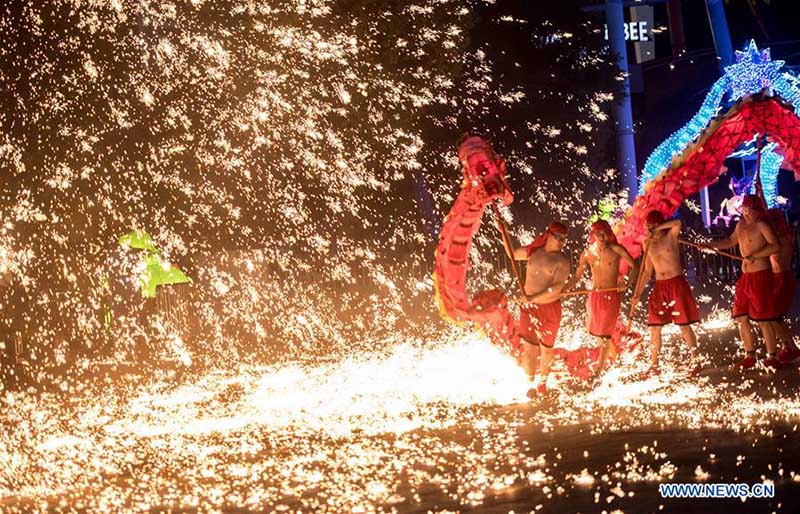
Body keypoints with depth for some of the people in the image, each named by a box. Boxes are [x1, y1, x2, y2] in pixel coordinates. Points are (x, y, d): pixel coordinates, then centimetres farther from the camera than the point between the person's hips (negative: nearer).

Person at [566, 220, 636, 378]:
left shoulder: (616, 250, -9)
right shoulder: (587, 253, 1)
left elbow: (633, 266, -1)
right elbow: (577, 276, 6)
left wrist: (627, 283, -17)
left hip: (611, 295, -5)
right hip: (594, 295, 5)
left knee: (604, 334, -6)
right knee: (594, 330, 17)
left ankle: (599, 369, 0)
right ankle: (612, 351, 46)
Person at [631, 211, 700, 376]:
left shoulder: (671, 236, -4)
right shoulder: (648, 244, 10)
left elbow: (678, 223, -27)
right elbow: (647, 271, 14)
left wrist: (656, 229, -21)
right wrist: (638, 293, 8)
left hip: (677, 284, -5)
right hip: (659, 287, 5)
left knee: (684, 325, -2)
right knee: (654, 327, 3)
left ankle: (694, 361, 9)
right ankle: (654, 366, 11)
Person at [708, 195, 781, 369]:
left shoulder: (761, 226, -11)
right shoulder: (741, 225, 13)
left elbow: (775, 246, -24)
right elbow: (730, 241, 30)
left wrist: (754, 255, -27)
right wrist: (710, 245, 19)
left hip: (761, 277, -8)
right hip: (745, 277, 8)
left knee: (763, 320, -6)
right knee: (741, 317, 9)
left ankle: (772, 358, 2)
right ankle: (750, 356, 18)